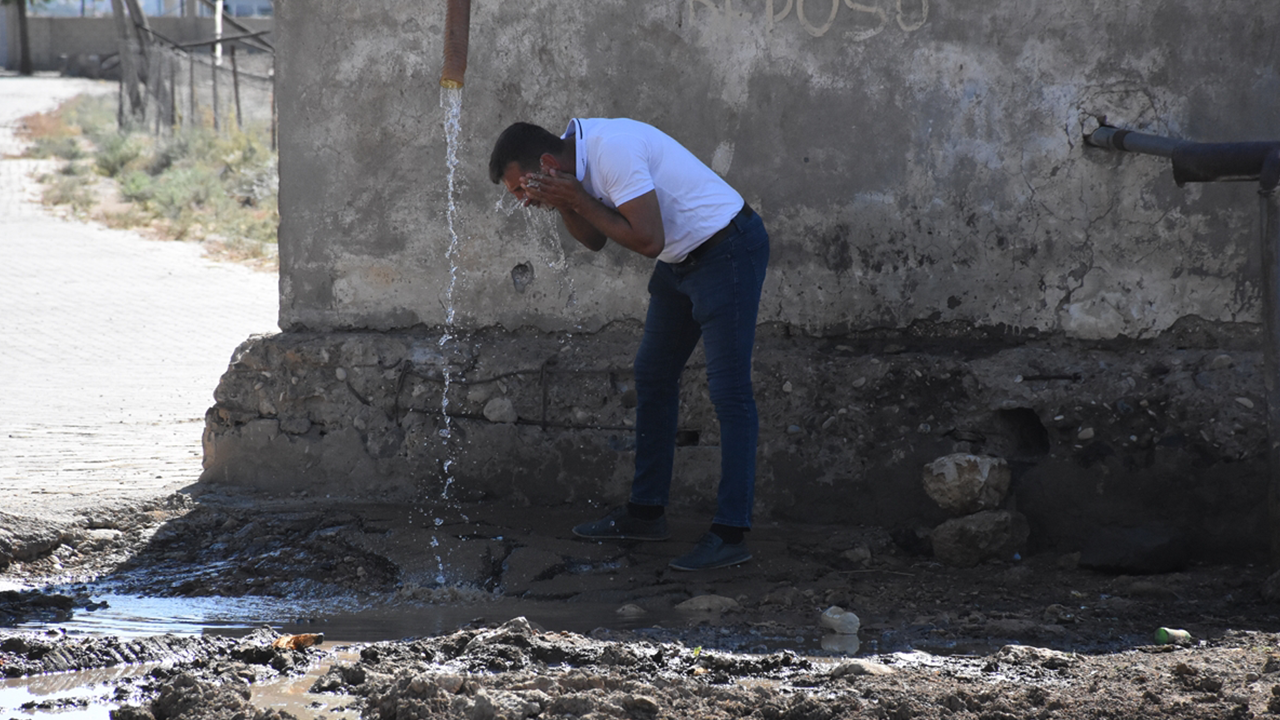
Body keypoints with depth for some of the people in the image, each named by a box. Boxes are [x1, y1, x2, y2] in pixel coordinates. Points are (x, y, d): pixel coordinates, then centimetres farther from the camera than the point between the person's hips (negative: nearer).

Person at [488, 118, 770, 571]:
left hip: (729, 250, -10)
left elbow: (649, 241, -28)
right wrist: (563, 202, -7)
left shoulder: (613, 151, -27)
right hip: (683, 258, 10)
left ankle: (731, 534, -11)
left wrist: (576, 200, -22)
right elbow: (595, 240, 11)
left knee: (728, 389, -10)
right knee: (653, 376, 13)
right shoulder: (577, 158, 3)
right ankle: (646, 512, 22)